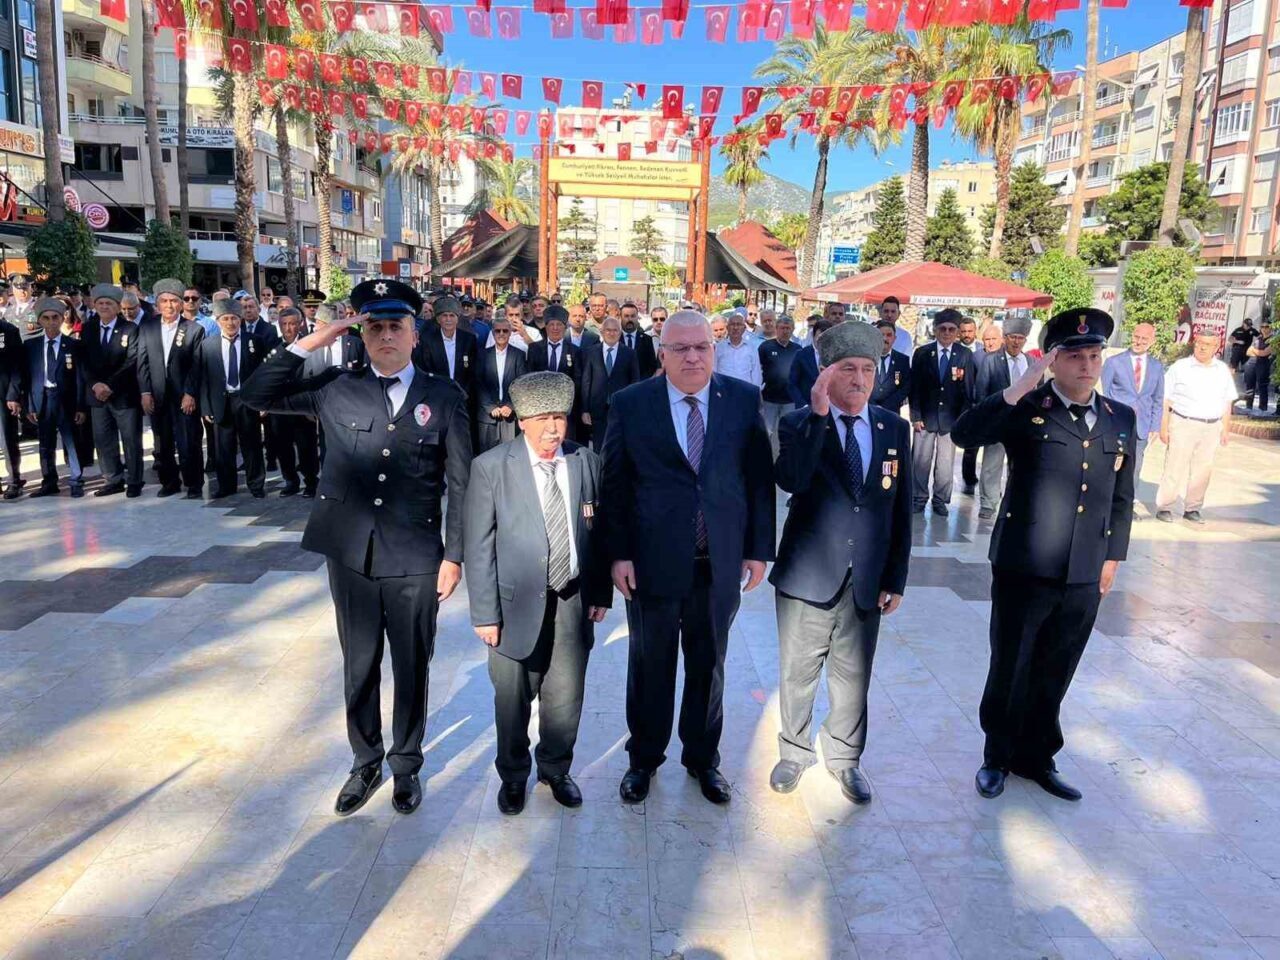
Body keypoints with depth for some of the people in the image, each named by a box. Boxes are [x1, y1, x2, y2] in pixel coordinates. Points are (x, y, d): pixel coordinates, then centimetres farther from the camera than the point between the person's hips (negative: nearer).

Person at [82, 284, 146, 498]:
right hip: (97, 393, 5)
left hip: (124, 394, -5)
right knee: (103, 440, 7)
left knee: (131, 440, 1)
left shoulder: (130, 329, -4)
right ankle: (113, 480, 15)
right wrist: (95, 384, -10)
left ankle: (134, 482, 9)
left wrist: (110, 385, -16)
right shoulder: (87, 330, 10)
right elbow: (84, 362, 6)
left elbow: (132, 362, -11)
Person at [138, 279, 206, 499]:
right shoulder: (146, 329, 9)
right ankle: (169, 482, 23)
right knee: (162, 445, 10)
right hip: (157, 396, 4)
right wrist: (145, 393, -1)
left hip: (184, 396, -3)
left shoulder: (194, 329, -1)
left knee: (188, 444, -3)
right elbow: (142, 363, 7)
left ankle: (194, 485, 9)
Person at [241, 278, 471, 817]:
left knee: (412, 667, 12)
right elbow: (258, 395, 2)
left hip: (415, 560, -1)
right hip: (351, 555, 2)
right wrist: (309, 344, -7)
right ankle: (366, 762, 35)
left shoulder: (445, 398, -2)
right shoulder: (337, 389, 3)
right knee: (359, 666, 15)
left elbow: (460, 483, -2)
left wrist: (454, 555, -4)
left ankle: (406, 763, 33)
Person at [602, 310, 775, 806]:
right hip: (652, 561, -1)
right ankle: (644, 758, 36)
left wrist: (759, 548, 0)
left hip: (721, 561, 1)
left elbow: (760, 478, 1)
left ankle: (703, 757, 38)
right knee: (650, 664, 15)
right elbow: (615, 483, -3)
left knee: (709, 664, 17)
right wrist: (618, 553, -7)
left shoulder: (745, 399, -2)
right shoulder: (630, 404, -5)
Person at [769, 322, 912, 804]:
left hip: (867, 582, 3)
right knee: (797, 675, 14)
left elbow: (901, 510, 5)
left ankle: (844, 757, 37)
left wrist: (896, 579, 4)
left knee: (853, 678, 16)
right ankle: (794, 752, 36)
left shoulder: (895, 429, 2)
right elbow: (790, 481, -30)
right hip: (807, 578, -2)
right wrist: (818, 414, -32)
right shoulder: (799, 424, -8)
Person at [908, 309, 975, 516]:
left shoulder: (965, 356, 0)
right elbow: (914, 387, 0)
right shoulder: (922, 353, 0)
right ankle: (920, 497, 18)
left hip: (951, 418, 0)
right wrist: (915, 416, -5)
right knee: (921, 460, 5)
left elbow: (968, 389, 1)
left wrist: (962, 418, -3)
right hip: (926, 416, 0)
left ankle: (940, 499, 19)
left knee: (946, 463, 6)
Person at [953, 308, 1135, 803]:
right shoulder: (1026, 409, -6)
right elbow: (964, 433, -24)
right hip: (1023, 570, -4)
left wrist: (1113, 557, 14)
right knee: (1009, 670, 11)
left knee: (1053, 676, 17)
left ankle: (1036, 756, 36)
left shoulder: (1121, 418, 8)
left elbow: (1121, 496, 15)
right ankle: (997, 757, 31)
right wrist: (1018, 389, -27)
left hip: (1083, 577, 4)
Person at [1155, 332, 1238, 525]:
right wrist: (1163, 427, -8)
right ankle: (1164, 507, 4)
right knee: (1175, 468, -3)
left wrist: (1225, 429, 10)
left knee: (1203, 470, 7)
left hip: (1212, 428, 4)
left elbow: (1227, 403, 14)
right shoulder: (1180, 368, -3)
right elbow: (1166, 400, -4)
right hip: (1183, 424, -4)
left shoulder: (1223, 370, 9)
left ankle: (1192, 508, 17)